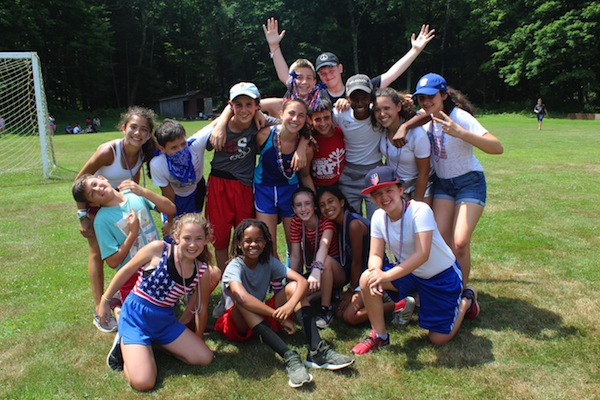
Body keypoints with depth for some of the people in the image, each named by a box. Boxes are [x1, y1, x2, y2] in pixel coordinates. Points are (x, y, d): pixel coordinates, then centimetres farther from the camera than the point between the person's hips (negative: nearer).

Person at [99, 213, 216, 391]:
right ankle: (124, 344, 11)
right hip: (136, 316, -4)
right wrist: (105, 301, 5)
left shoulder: (203, 271, -8)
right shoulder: (158, 249, -19)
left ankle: (156, 343, 14)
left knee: (205, 358, -1)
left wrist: (197, 339, 18)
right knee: (143, 382, -18)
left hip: (165, 321, 5)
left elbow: (201, 307, 7)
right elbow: (126, 271, -5)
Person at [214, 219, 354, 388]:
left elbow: (302, 281, -18)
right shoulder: (235, 266, -19)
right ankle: (289, 357, -45)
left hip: (263, 318, 5)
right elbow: (241, 298, -41)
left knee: (293, 287, -16)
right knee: (242, 303, -37)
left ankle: (317, 350, -32)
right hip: (238, 324, -4)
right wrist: (278, 315, -39)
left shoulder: (269, 261, -5)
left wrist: (289, 306, -38)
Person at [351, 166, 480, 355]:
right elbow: (375, 255, -10)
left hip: (443, 275, -4)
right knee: (367, 279, -22)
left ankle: (466, 300, 26)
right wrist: (376, 271, -33)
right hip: (409, 272, 5)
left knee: (438, 339, -1)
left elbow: (422, 255, -35)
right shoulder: (379, 217, -10)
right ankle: (379, 336, -2)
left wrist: (387, 276, -42)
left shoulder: (420, 210, -28)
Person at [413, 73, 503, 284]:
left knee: (460, 242, -15)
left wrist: (461, 133, -45)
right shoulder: (425, 117, -5)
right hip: (442, 183, 5)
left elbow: (497, 147, -31)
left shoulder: (460, 117, -22)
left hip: (470, 182, -5)